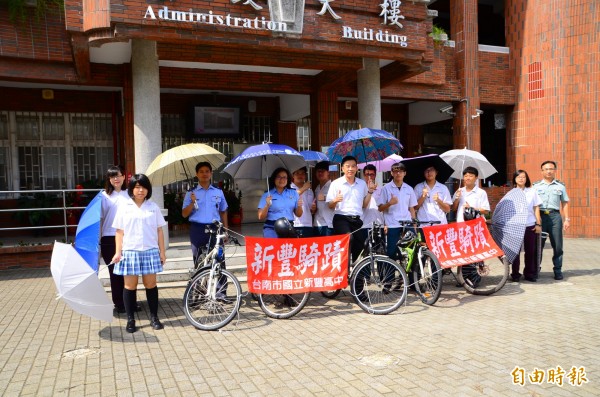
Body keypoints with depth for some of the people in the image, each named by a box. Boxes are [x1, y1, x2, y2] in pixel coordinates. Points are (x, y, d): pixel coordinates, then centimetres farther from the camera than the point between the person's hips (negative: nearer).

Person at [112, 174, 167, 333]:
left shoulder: (153, 206, 6)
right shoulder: (124, 207, 3)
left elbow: (159, 231, 7)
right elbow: (119, 232, 4)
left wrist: (162, 251, 5)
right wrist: (118, 252, -3)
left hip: (150, 251, 1)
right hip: (130, 252, -1)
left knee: (151, 284, 5)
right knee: (130, 286, 4)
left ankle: (154, 317, 16)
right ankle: (130, 320, 14)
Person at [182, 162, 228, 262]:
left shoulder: (219, 192, 8)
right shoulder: (191, 193, 4)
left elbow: (223, 212, 14)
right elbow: (184, 214, 2)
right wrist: (192, 203, -14)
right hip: (197, 230, -1)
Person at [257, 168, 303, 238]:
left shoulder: (293, 193, 10)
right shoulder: (267, 195, 2)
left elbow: (298, 214, 12)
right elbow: (261, 217, -1)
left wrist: (299, 206, -8)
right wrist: (267, 206, -17)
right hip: (271, 229, -2)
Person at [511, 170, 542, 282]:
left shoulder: (532, 191, 8)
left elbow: (536, 208, 8)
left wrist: (538, 224, 3)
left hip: (530, 225, 1)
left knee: (530, 250, 6)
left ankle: (530, 273, 17)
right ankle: (515, 273, 9)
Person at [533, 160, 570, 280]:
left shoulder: (560, 186, 12)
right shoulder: (536, 186, 9)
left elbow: (565, 203, 12)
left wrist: (566, 219, 5)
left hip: (555, 216, 1)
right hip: (540, 216, -1)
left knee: (557, 245, 2)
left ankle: (557, 270, 11)